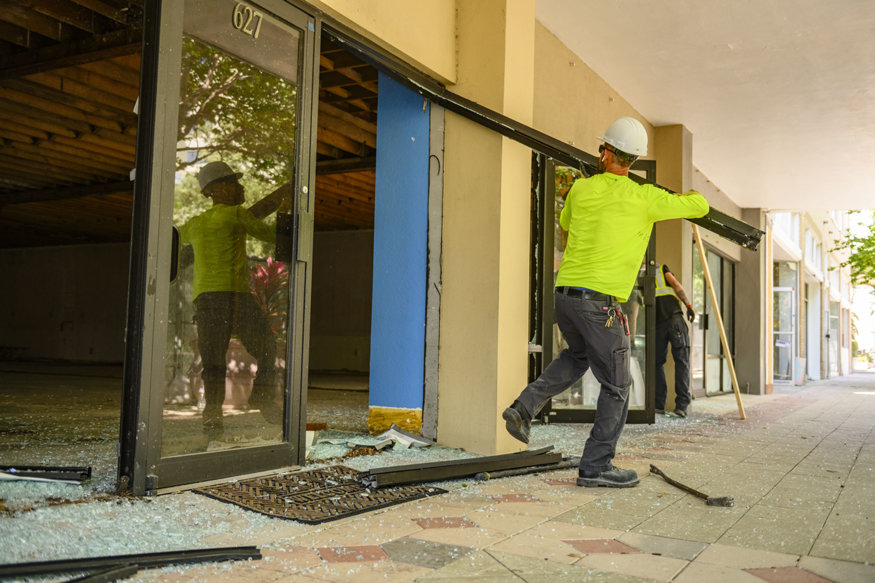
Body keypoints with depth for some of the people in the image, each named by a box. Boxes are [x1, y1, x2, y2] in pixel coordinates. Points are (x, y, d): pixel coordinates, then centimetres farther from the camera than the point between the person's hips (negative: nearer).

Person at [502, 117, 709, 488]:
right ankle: (596, 467, 11)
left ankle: (525, 406, 16)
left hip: (565, 294, 6)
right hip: (598, 302, -6)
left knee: (578, 355, 32)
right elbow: (700, 207, 9)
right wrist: (690, 196, 32)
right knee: (617, 385, 8)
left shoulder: (581, 189, 8)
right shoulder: (643, 197, -3)